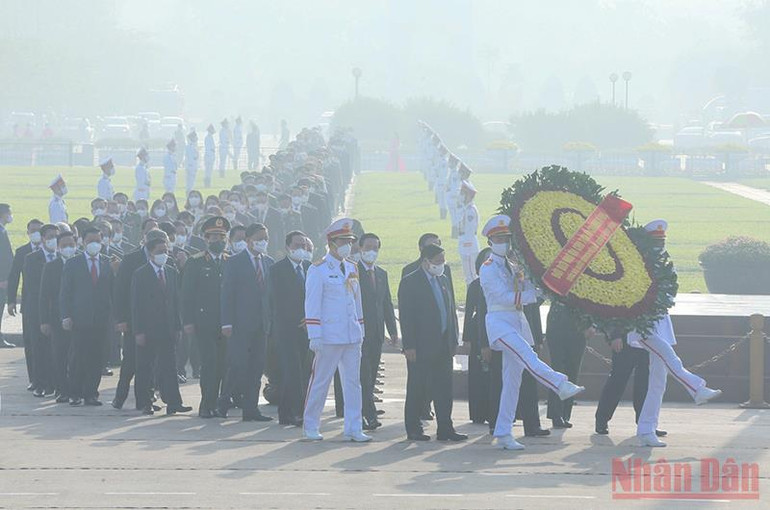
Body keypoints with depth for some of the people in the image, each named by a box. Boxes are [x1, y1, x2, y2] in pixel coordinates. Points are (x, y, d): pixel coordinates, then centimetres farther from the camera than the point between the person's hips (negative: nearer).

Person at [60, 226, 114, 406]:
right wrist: (66, 316, -6)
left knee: (97, 359, 1)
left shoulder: (108, 264, 11)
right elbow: (65, 293, 4)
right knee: (79, 358, -5)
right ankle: (75, 394, 4)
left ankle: (91, 394, 7)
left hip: (102, 319, 2)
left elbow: (112, 291, 11)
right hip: (80, 319, -2)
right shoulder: (72, 264, 5)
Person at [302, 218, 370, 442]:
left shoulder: (352, 269, 13)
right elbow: (312, 305, -9)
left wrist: (360, 332, 15)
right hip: (329, 337, -6)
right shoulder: (318, 270, -7)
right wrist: (314, 336, -14)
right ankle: (310, 427, 11)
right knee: (320, 382, 1)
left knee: (353, 382, 5)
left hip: (352, 337, 6)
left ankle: (353, 429, 8)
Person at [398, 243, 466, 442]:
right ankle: (413, 429, 9)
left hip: (443, 346, 6)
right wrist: (409, 346, -16)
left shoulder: (443, 280, 15)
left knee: (444, 388, 4)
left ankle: (445, 428, 7)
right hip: (421, 348, -6)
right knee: (418, 390, 1)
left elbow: (451, 311, 18)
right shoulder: (410, 283, -6)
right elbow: (406, 317, -11)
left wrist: (453, 340, 11)